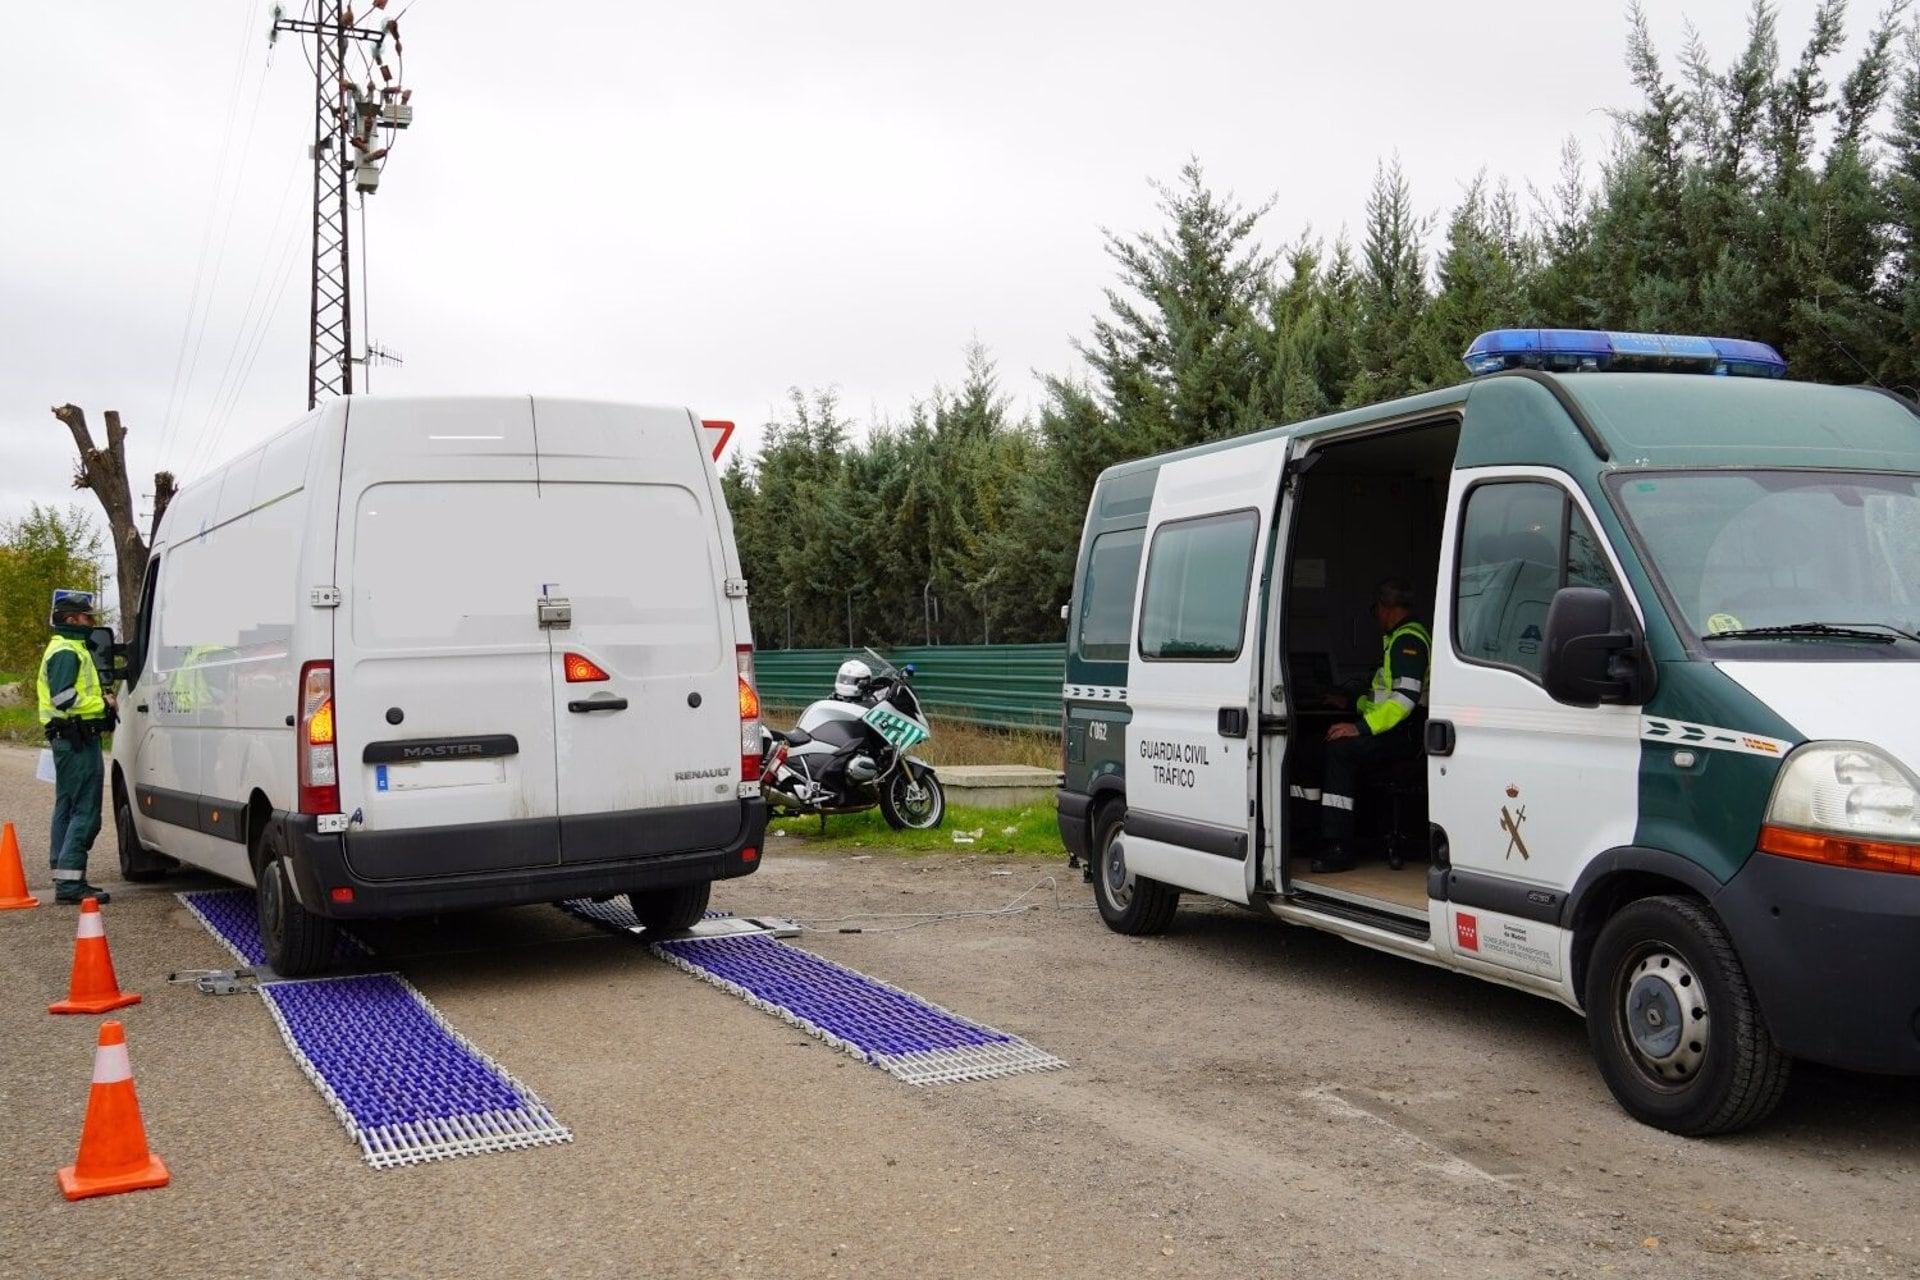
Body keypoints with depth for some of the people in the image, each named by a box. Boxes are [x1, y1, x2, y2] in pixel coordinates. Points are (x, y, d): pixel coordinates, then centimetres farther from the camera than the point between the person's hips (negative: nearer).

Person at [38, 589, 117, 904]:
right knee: (85, 811, -13)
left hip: (70, 739, 12)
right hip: (77, 740, -12)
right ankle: (70, 881, -16)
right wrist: (103, 704, -14)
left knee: (67, 808, 14)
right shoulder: (67, 651, -12)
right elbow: (64, 697, -23)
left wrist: (101, 698, 8)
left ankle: (64, 878, 21)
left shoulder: (71, 649, 22)